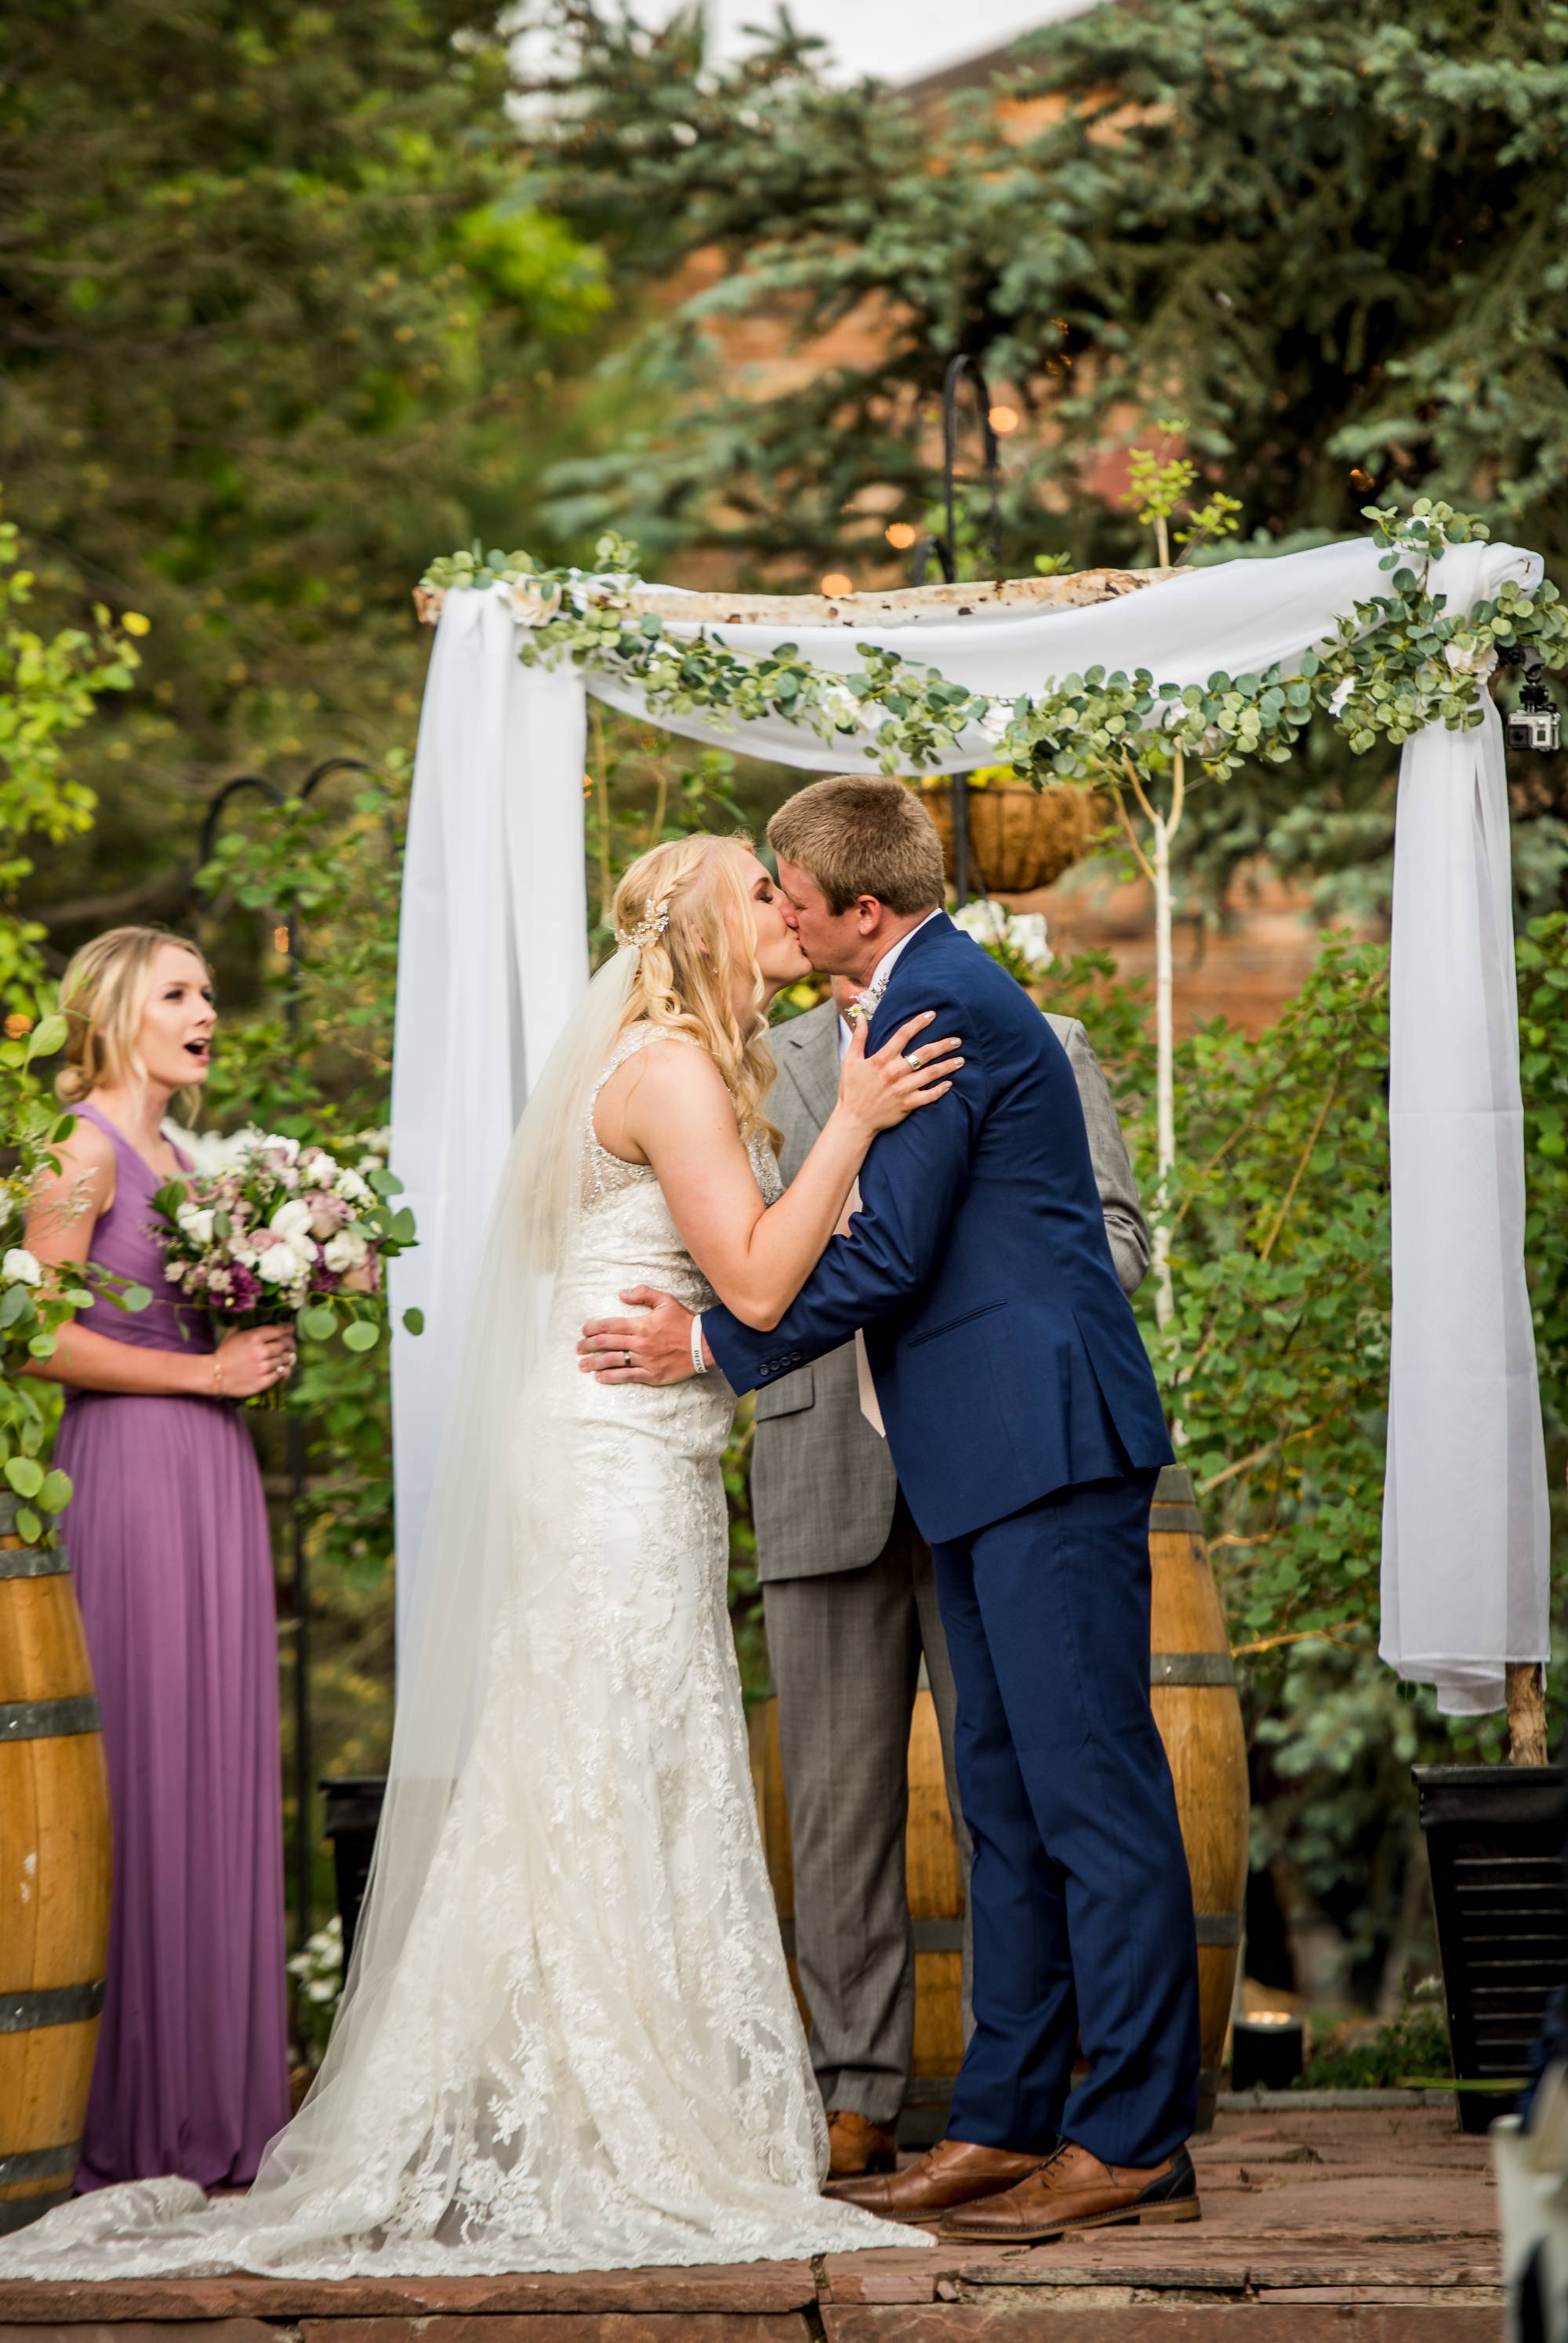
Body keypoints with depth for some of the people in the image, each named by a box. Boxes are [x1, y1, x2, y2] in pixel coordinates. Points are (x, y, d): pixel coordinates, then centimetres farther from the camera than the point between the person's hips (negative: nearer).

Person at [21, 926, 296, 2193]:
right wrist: (205, 1371, -12)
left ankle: (214, 2105, 12)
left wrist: (261, 1353, 8)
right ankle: (137, 2119, -2)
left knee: (220, 1767, 7)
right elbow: (42, 1336, -15)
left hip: (214, 1472, 8)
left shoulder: (180, 1160, 19)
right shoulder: (83, 1152, -6)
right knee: (147, 1769, -7)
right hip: (131, 1470, -8)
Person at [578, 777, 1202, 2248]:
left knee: (1091, 1790, -7)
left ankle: (1133, 2143, -4)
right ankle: (1004, 2125, 16)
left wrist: (715, 1346, -6)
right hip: (996, 1460, 11)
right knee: (1008, 1797, 12)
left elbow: (883, 1256, -17)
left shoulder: (937, 1008, -14)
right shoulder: (943, 995, 19)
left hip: (1041, 1446, -11)